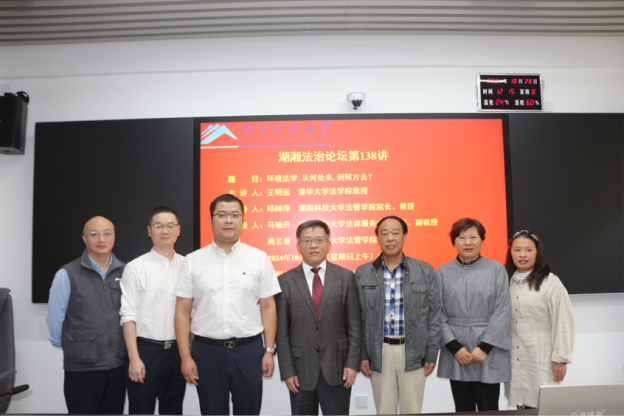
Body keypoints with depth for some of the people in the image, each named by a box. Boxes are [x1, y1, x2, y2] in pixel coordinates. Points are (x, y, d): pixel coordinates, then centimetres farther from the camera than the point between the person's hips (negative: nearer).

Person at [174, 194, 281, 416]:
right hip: (207, 351, 0)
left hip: (249, 350, 0)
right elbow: (183, 311, 1)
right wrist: (185, 357, -3)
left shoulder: (260, 258, 0)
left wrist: (269, 351, -1)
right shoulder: (193, 261, 1)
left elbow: (268, 307, 2)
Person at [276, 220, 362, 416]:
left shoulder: (345, 277, 1)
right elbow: (282, 331, -1)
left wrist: (352, 363, -4)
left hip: (337, 370, 0)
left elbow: (354, 324, 1)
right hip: (301, 371, 0)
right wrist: (287, 371, -4)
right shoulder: (286, 281, -1)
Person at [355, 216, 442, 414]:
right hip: (379, 353, 0)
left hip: (413, 352, 0)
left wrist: (432, 353, 0)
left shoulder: (425, 271, 1)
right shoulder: (362, 273, 2)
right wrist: (362, 355, 1)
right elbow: (359, 319, 4)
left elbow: (434, 315, 3)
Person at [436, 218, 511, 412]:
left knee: (488, 409, 3)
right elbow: (439, 313, 2)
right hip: (456, 353, 1)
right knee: (463, 409, 10)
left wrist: (484, 347, -9)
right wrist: (455, 347, -7)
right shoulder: (443, 272, 4)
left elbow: (503, 311, -3)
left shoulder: (496, 269, 1)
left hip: (488, 352, -1)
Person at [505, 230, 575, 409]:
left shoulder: (551, 283, -5)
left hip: (541, 359, -4)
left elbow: (563, 323, -6)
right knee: (520, 405, 7)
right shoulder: (507, 282, 9)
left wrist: (560, 358, -7)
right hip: (514, 360, 4)